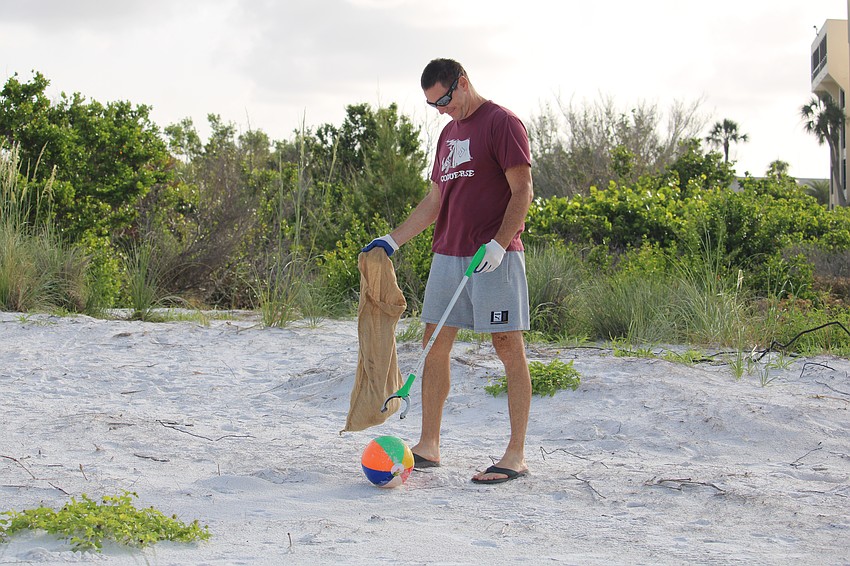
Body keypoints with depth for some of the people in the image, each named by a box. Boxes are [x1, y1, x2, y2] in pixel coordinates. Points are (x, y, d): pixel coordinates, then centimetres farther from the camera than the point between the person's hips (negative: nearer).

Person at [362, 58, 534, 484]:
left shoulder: (502, 122, -6)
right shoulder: (449, 133, 19)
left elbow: (522, 192, -12)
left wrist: (498, 243, -21)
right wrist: (393, 240, 17)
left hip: (495, 257, -8)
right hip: (448, 254, 8)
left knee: (509, 349, -5)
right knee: (435, 344, 7)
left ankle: (516, 455, -3)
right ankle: (428, 446, 15)